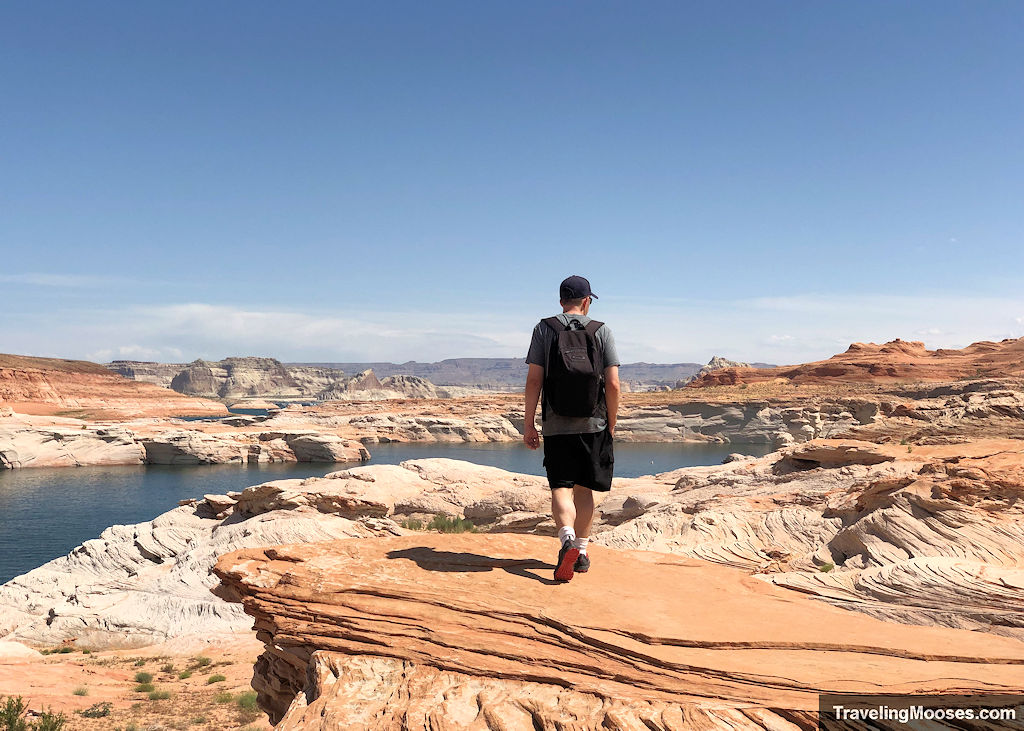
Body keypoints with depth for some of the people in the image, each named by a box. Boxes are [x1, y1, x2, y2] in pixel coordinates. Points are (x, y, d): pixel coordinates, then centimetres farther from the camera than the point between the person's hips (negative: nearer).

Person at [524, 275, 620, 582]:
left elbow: (534, 380, -4)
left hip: (556, 425, -1)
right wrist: (611, 424, 9)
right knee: (584, 489, 13)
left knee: (561, 488, -1)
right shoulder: (602, 331, 3)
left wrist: (529, 424, 1)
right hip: (593, 424, 1)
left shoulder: (544, 329, 2)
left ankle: (567, 538, -26)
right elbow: (612, 384, -2)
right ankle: (581, 551, 19)